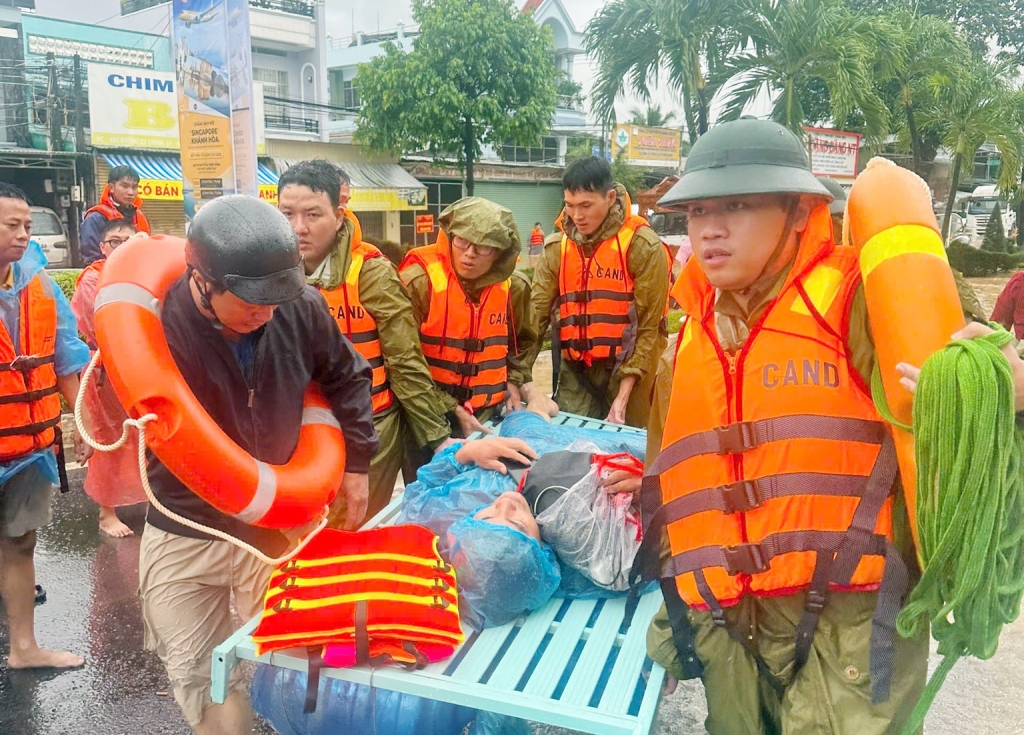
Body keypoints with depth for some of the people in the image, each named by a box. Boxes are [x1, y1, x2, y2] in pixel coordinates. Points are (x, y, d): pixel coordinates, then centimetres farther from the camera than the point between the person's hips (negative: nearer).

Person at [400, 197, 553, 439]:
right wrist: (452, 410, -14)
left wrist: (514, 381, 4)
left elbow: (523, 342, 20)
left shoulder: (514, 287, 0)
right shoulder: (419, 281, -15)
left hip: (491, 416, 4)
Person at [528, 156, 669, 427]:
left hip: (628, 371, -3)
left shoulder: (644, 246, -10)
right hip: (575, 372, 3)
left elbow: (649, 327, -10)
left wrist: (623, 395, -13)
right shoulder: (557, 247, 2)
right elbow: (534, 314, -4)